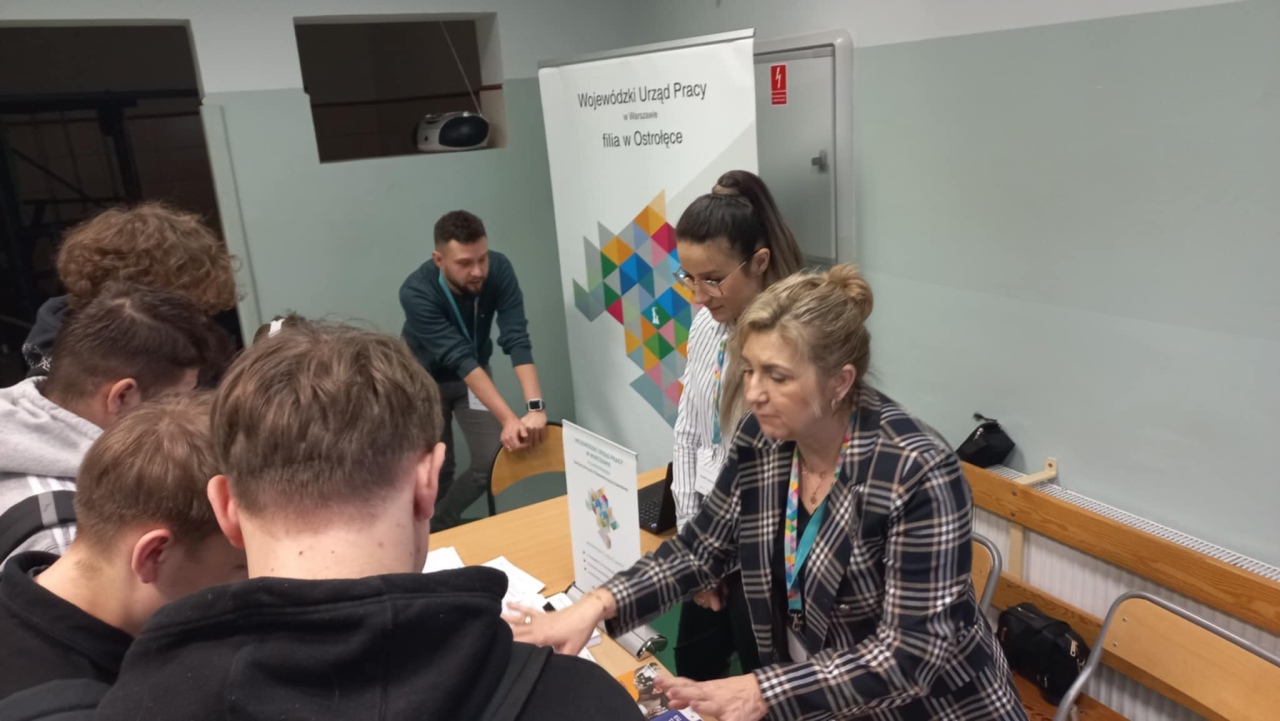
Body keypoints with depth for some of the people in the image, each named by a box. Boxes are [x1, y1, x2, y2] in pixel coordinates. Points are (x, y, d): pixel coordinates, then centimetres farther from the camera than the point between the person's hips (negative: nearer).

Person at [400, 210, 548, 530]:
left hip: (474, 375, 3)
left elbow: (517, 341, -30)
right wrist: (509, 419, -46)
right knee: (437, 468, 2)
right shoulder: (416, 292, -33)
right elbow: (460, 358, -39)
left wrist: (536, 407, -44)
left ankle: (442, 525, 19)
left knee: (494, 460, -5)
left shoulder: (499, 270, -25)